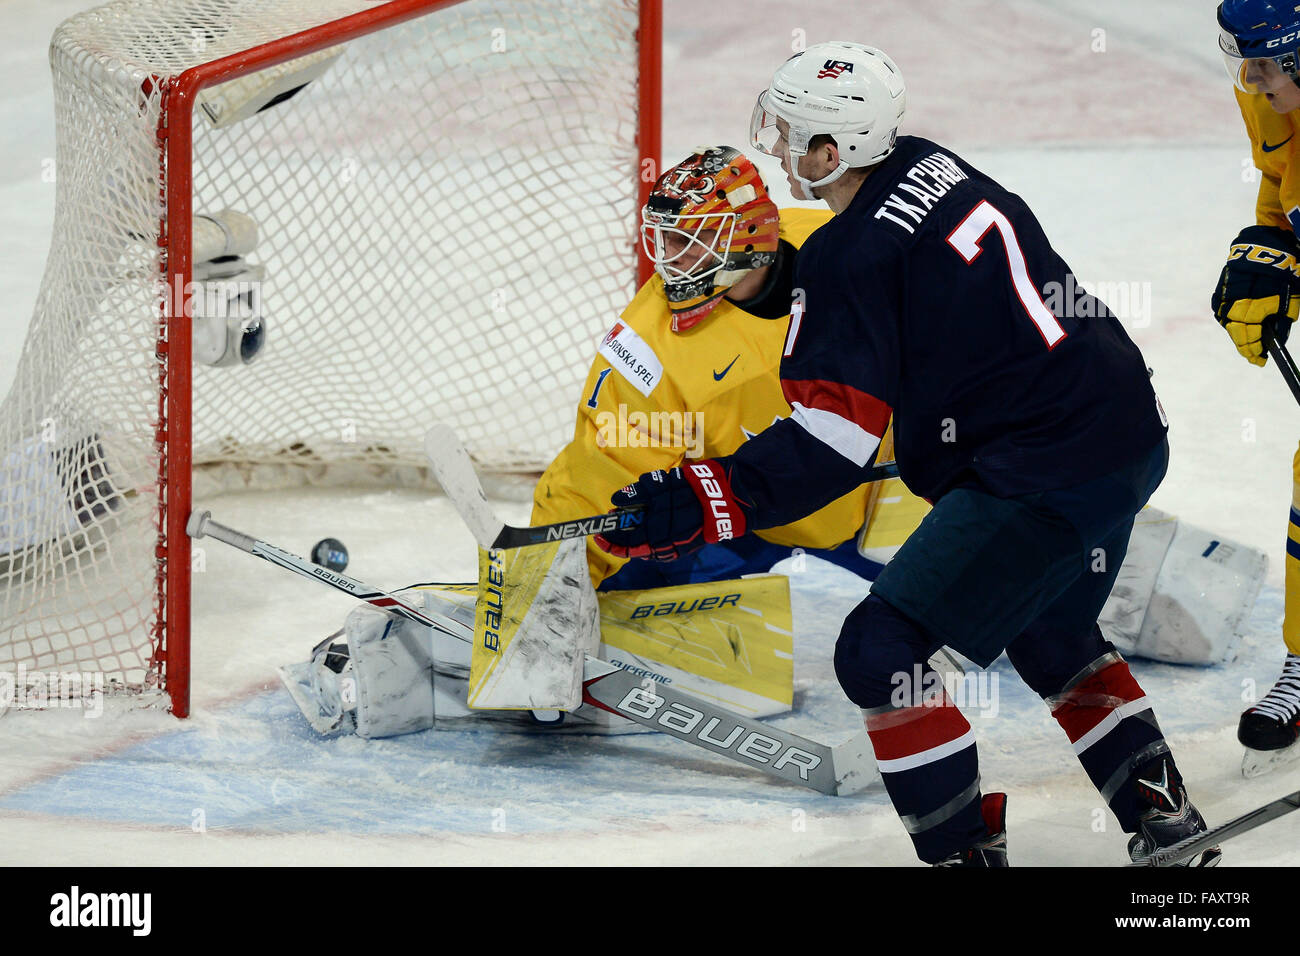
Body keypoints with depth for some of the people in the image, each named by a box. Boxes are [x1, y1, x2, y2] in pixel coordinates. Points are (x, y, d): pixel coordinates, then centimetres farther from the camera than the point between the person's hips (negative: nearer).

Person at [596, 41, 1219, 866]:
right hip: (1133, 428, 10)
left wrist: (699, 504, -20)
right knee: (1050, 635, 31)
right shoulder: (935, 169, 8)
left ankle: (966, 852, -1)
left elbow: (828, 445, -20)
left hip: (1047, 476, -10)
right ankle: (1168, 825, 34)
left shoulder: (852, 257, -16)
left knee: (881, 650, -6)